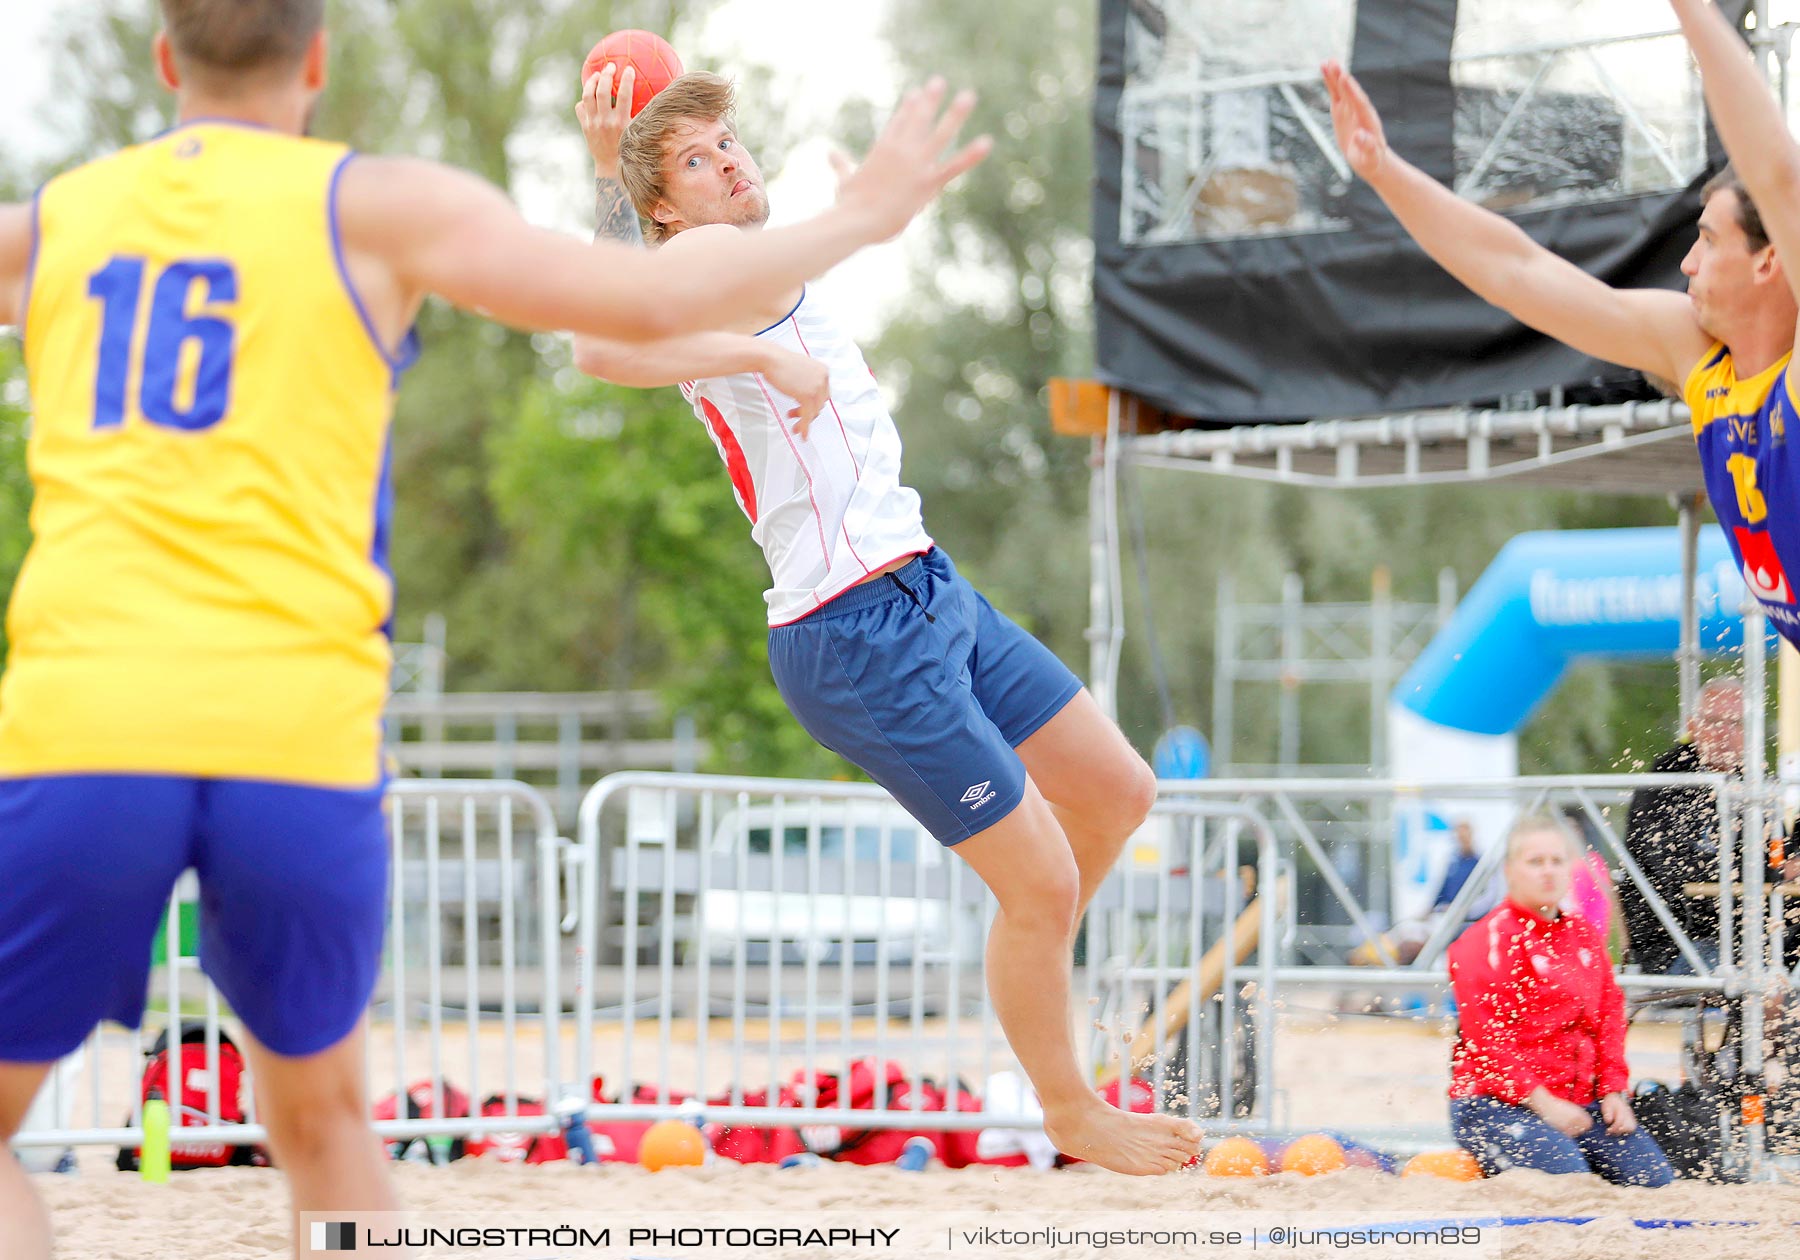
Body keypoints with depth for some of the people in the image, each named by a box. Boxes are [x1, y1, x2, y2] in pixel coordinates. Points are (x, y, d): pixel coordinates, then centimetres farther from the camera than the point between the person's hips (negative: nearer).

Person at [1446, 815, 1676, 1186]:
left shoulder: (1584, 935, 17)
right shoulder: (1489, 940, -6)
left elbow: (1610, 1017, 16)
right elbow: (1485, 1038, -13)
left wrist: (1614, 1090, 1)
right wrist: (1541, 1102, -20)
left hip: (1582, 1102, 7)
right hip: (1496, 1104, -7)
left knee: (1655, 1178, -6)